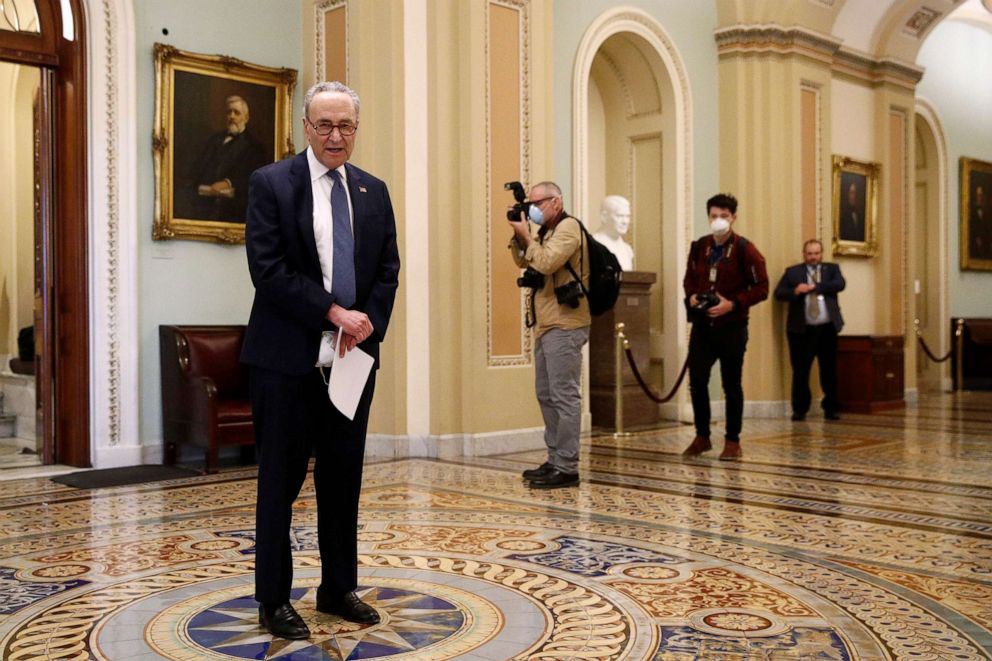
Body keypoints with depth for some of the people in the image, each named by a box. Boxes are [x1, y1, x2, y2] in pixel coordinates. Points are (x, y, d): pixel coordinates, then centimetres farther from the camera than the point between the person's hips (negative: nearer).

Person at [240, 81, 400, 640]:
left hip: (354, 354, 5)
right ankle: (274, 600, 15)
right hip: (288, 358, -4)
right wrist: (333, 313, -16)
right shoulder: (272, 183, -3)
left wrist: (368, 321, -8)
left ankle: (340, 588, 25)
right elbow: (269, 269, -12)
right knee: (281, 480, 3)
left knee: (345, 478, 12)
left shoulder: (374, 191, 12)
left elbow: (389, 269, 9)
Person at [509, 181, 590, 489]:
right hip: (547, 325, 10)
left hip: (564, 326, -10)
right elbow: (523, 261, 19)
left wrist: (526, 235, -10)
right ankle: (555, 460, 21)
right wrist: (518, 235, 5)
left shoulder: (568, 227, -9)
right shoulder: (547, 230, 19)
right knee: (547, 395, 13)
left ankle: (567, 468, -8)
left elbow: (546, 263, -21)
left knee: (564, 396, -10)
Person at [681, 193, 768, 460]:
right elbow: (689, 278, 18)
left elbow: (761, 288, -8)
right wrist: (691, 296, -3)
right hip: (702, 325, 4)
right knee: (697, 381, 4)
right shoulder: (699, 247, 6)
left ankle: (733, 441, 16)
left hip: (732, 328, -4)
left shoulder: (745, 250, -8)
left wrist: (733, 304, -19)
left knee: (731, 385, 4)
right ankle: (702, 437, 19)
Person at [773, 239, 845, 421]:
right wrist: (795, 291, -20)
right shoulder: (792, 272, 8)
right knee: (800, 371, -2)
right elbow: (779, 293, -1)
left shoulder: (832, 269, 11)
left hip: (827, 329, 1)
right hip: (802, 330, -1)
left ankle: (830, 409, 16)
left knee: (829, 370, 5)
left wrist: (814, 287, -14)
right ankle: (799, 409, 9)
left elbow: (840, 284, -8)